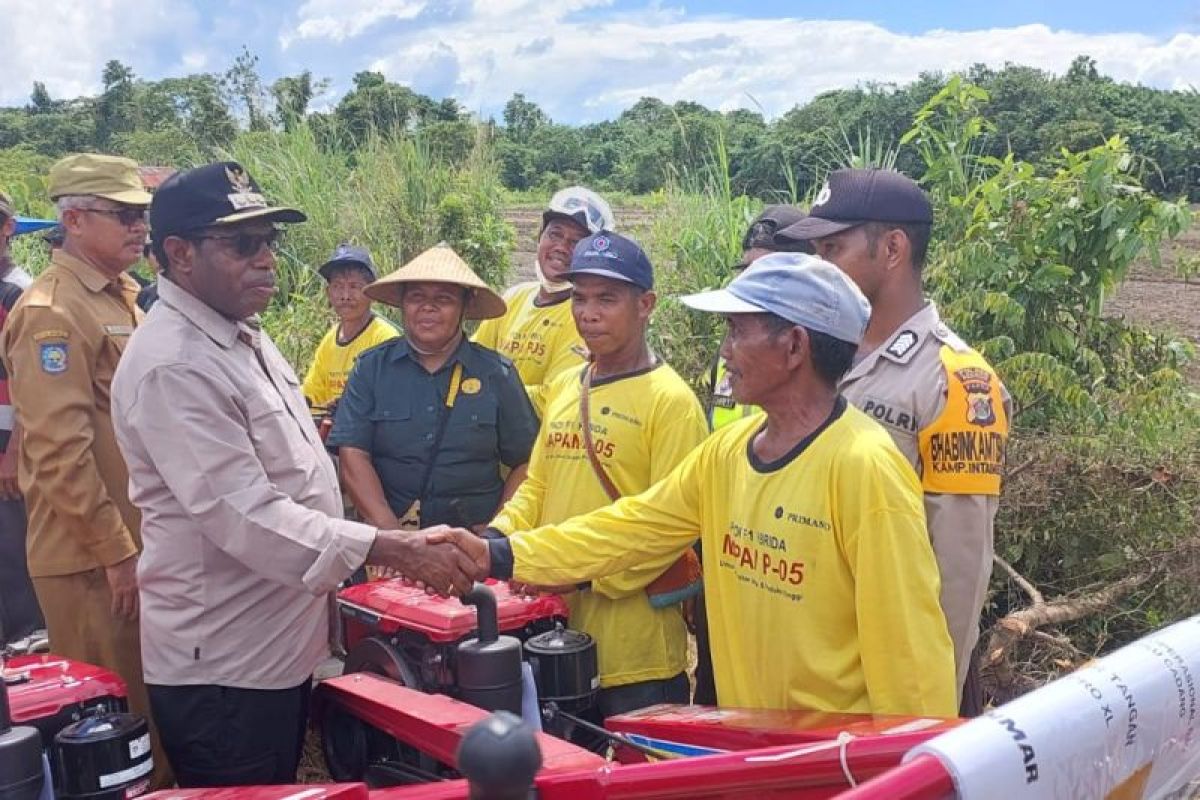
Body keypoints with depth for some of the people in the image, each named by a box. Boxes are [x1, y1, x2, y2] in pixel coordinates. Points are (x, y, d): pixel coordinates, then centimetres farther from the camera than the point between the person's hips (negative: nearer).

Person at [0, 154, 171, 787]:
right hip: (91, 556, -8)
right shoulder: (52, 311, -16)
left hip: (136, 541, 9)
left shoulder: (121, 298, 13)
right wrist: (115, 552, -18)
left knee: (152, 710, 18)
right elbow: (59, 452, -22)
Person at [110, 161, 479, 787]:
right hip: (222, 666, -9)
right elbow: (245, 515, -28)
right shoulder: (173, 366, -23)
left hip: (279, 644, 9)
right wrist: (395, 550, -31)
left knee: (283, 786, 22)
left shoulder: (243, 336, 9)